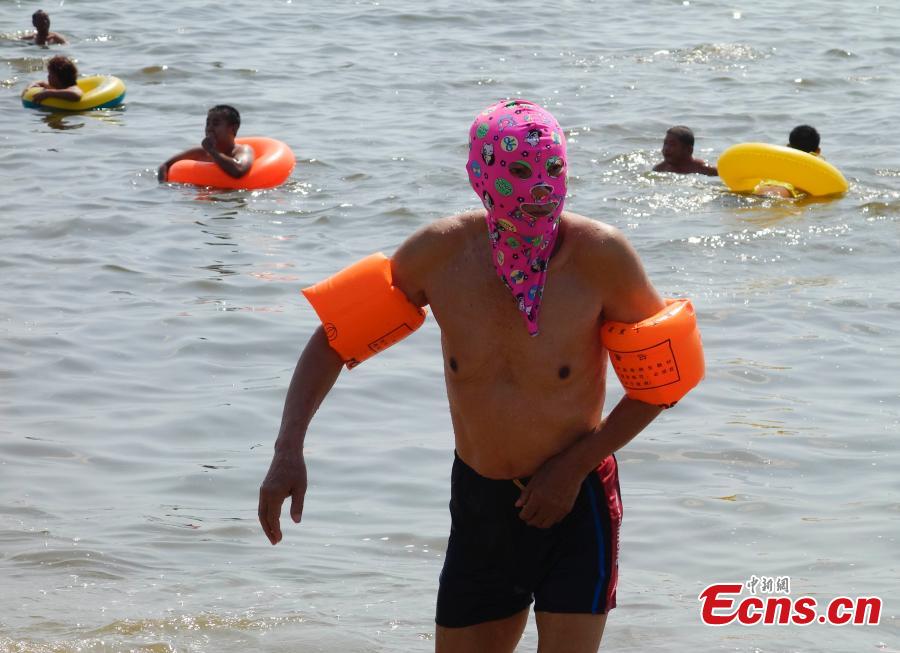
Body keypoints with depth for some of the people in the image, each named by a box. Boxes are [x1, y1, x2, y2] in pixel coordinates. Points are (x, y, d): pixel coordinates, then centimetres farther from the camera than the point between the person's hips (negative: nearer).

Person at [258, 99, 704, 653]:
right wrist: (289, 449, -13)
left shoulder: (597, 254, -18)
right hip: (479, 504, 3)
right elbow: (333, 339, 0)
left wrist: (575, 466, -12)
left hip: (575, 503, -3)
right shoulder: (441, 252, -11)